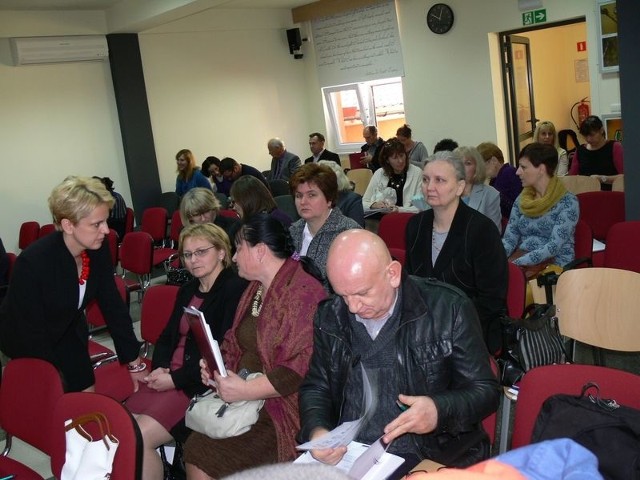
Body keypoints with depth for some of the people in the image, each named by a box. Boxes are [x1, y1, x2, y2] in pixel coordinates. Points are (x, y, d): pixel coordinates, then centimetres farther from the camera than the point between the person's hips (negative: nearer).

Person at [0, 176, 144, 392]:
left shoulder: (99, 249, -20)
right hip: (28, 342, -4)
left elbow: (112, 306, -10)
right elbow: (31, 334, -25)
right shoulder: (32, 263, -34)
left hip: (70, 334, 5)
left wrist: (134, 362, -8)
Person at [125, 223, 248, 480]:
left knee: (140, 436, -21)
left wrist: (176, 379, -13)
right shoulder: (187, 290, 17)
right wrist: (159, 368, 0)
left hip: (201, 385, -7)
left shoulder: (236, 290, -9)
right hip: (168, 378, 7)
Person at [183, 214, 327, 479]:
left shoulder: (304, 293, -18)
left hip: (279, 408, -8)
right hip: (244, 398, 8)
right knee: (194, 450, -8)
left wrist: (245, 390, -23)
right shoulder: (255, 289, 13)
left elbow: (302, 367, -24)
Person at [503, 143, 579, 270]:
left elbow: (554, 246, -17)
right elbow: (509, 239, 3)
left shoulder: (568, 202, -8)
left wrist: (515, 263, -26)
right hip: (521, 262, 5)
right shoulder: (521, 200, 9)